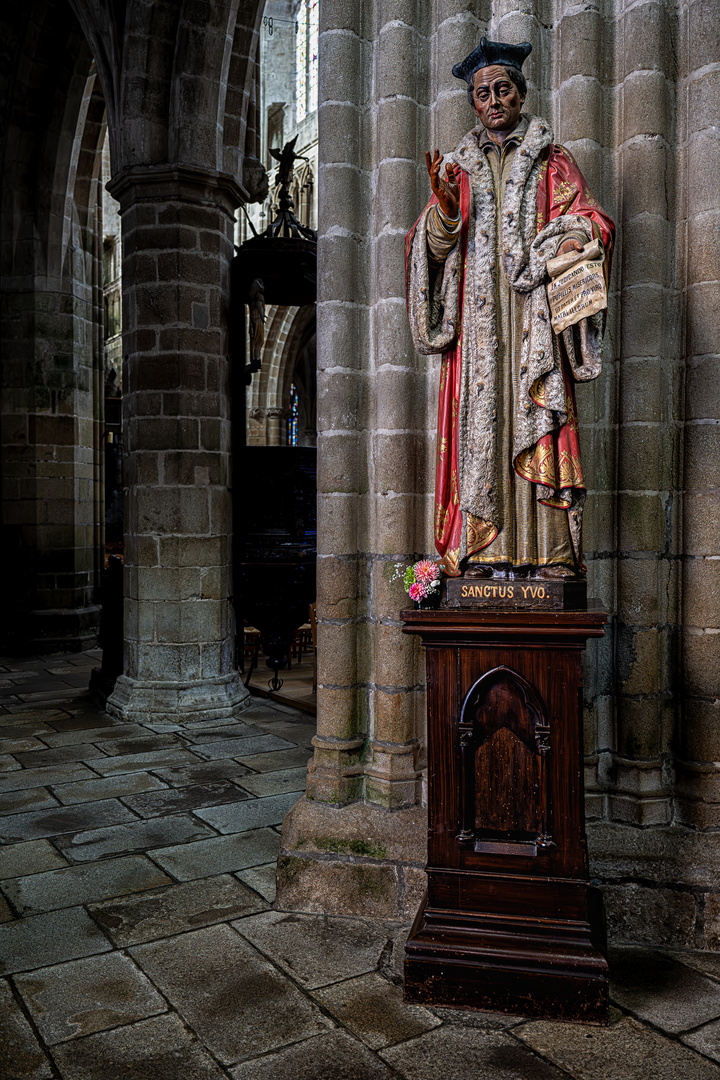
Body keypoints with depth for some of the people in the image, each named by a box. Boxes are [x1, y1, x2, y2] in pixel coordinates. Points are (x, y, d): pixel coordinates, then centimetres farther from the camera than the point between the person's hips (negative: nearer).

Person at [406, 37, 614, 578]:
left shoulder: (552, 161, 15)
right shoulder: (459, 167, 21)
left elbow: (591, 220, 7)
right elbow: (433, 244, 13)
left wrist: (572, 236, -15)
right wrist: (444, 206, -7)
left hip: (534, 310, -2)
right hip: (476, 317, 2)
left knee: (538, 423, -11)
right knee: (480, 424, -7)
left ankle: (550, 554, -11)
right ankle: (484, 553, -7)